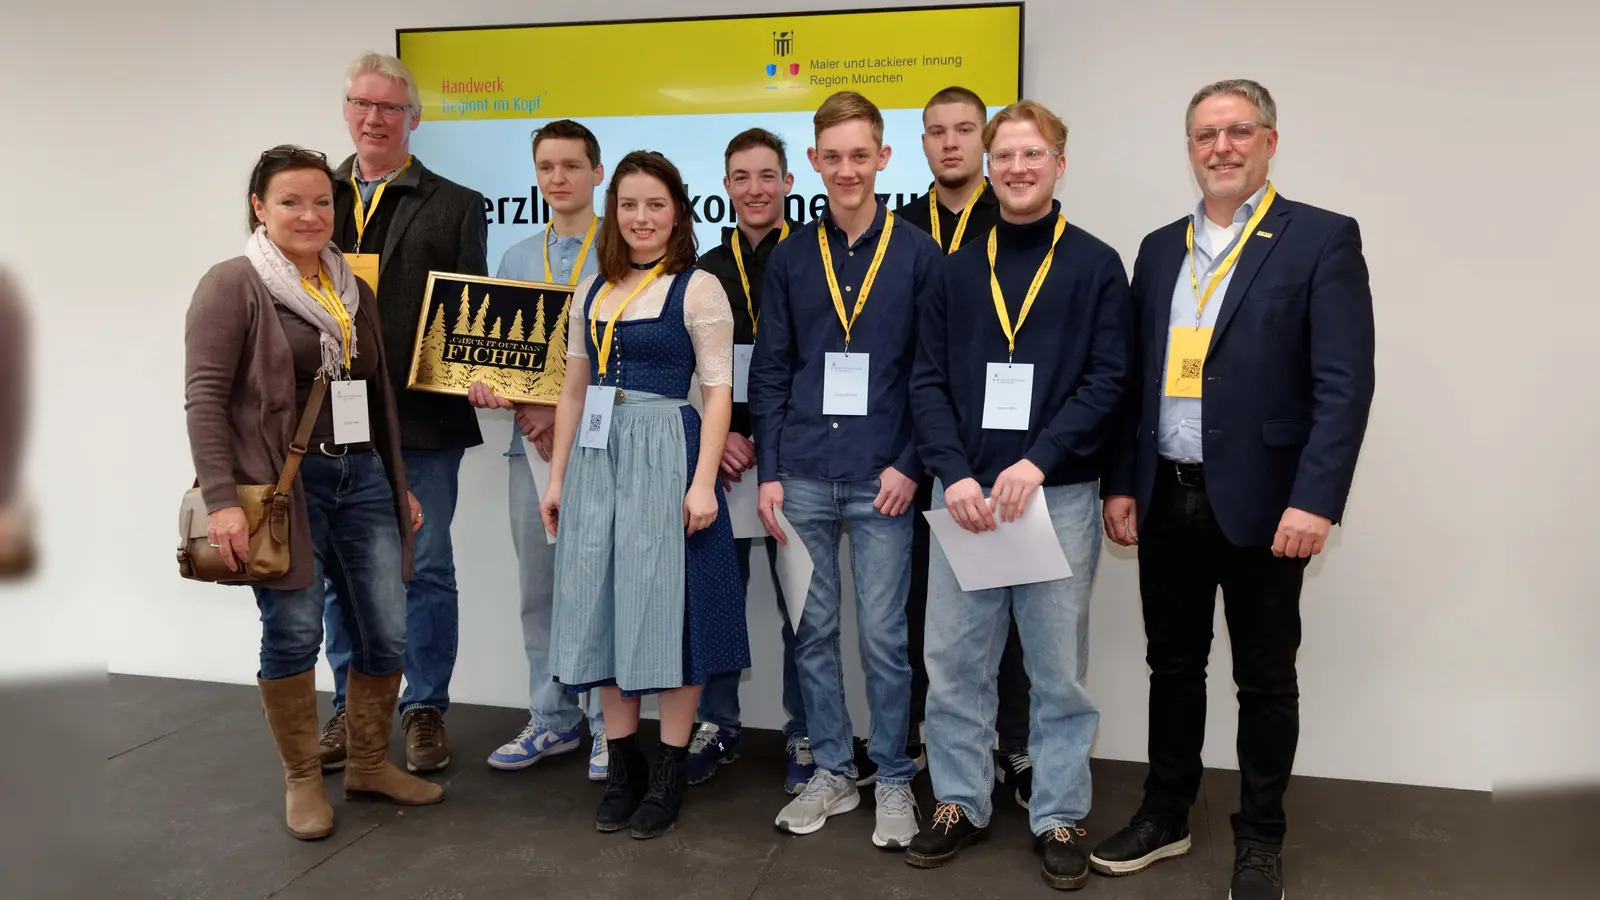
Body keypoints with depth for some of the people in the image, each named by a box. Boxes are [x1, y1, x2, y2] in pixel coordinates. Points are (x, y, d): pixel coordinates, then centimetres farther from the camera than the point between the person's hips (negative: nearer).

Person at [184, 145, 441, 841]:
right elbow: (204, 398, -10)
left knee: (387, 632, 6)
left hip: (362, 477, 6)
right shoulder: (232, 285, -3)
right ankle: (302, 780, 21)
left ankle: (370, 763, 26)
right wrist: (222, 500, -19)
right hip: (284, 485, -5)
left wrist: (400, 485, 19)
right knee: (294, 633, 1)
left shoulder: (353, 289, 16)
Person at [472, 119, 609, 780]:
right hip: (532, 441, 5)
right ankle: (552, 720, 24)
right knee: (539, 587, 11)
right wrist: (512, 401, -8)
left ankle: (610, 726, 13)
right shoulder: (515, 259, 14)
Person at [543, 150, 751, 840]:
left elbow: (718, 390, -7)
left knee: (667, 605, 0)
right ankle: (622, 765, 22)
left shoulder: (697, 288, -3)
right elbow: (575, 389, 16)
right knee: (604, 605, 8)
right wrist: (558, 476, 13)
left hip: (667, 454, -5)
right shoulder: (592, 292, 13)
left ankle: (670, 774, 14)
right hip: (597, 458, 6)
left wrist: (702, 481, -16)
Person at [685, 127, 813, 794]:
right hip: (721, 457, 3)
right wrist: (718, 439, -6)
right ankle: (717, 728, 25)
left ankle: (803, 736, 20)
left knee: (800, 601, 4)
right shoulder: (705, 272, 10)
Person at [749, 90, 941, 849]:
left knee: (883, 636, 4)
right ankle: (832, 772, 26)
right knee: (813, 631, 10)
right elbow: (770, 373, 7)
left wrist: (910, 465, -8)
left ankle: (893, 781, 21)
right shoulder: (790, 258, 7)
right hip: (803, 476, 3)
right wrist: (769, 472, 1)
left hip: (881, 481, -2)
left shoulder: (918, 254, 1)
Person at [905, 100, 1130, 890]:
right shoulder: (957, 269, 10)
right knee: (954, 663, 8)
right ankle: (960, 805, 24)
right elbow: (928, 380, 4)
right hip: (964, 492, 2)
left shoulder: (1096, 266, 3)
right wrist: (955, 474, -11)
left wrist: (1036, 461, -17)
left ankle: (1058, 818, 22)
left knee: (1058, 668, 7)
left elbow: (1108, 380, -5)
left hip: (1059, 494, -2)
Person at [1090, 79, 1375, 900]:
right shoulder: (1160, 248, 11)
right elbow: (1134, 377, 11)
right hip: (1166, 498, 5)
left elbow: (1344, 384, -12)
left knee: (1265, 678, 10)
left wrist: (1314, 500, -20)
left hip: (1260, 502, -4)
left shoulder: (1322, 239, -5)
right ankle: (1165, 816, 31)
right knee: (1173, 665, 16)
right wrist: (1120, 483, 6)